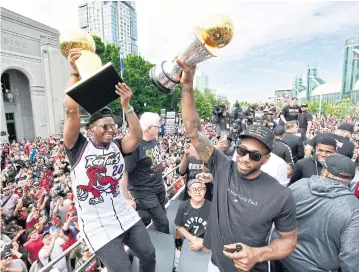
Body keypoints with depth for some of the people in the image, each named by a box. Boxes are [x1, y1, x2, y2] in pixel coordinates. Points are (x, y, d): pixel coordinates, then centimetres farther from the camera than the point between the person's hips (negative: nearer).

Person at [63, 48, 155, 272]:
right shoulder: (78, 147, -10)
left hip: (126, 216, 4)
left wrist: (126, 105, -25)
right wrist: (75, 72, -21)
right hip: (98, 227, -4)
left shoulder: (117, 146, -2)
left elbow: (137, 136, -19)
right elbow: (71, 109, -21)